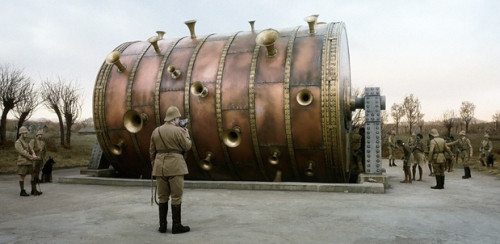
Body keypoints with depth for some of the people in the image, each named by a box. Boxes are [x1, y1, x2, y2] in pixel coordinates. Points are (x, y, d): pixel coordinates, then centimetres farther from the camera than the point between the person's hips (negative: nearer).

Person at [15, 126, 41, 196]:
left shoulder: (26, 142, 17)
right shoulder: (17, 143, -9)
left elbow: (31, 150, 10)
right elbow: (23, 152, -17)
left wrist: (34, 155, -11)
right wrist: (31, 157, -18)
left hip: (29, 162, 8)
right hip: (22, 162, -8)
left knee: (34, 175, 4)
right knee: (22, 177, 0)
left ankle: (34, 190, 9)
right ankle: (22, 192, 8)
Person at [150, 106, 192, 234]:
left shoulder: (156, 131, 9)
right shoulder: (178, 130, -8)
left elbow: (152, 151, 12)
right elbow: (187, 146, -1)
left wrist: (154, 166, 20)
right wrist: (186, 134, 14)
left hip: (160, 166, 5)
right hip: (175, 166, -5)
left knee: (162, 197, 12)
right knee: (176, 196, 1)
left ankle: (162, 225, 16)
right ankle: (176, 226, 5)